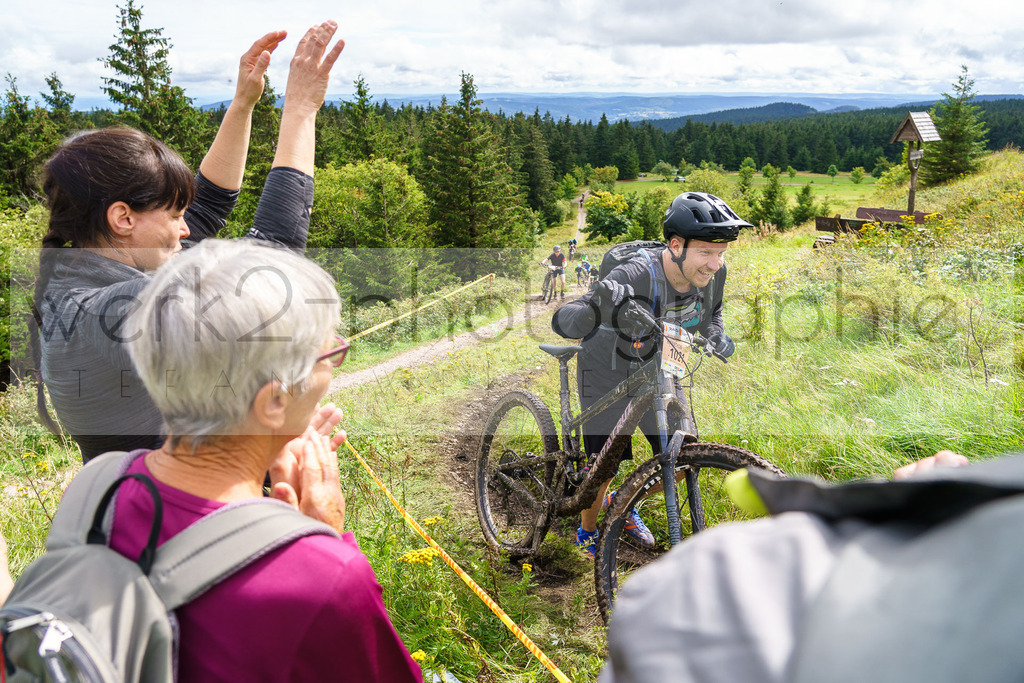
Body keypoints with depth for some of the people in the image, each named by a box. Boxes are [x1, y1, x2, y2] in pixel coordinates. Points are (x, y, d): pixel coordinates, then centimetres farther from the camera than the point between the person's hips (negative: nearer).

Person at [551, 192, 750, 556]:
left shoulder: (713, 273, -17)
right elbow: (562, 322, -43)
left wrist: (717, 334, -16)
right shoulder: (635, 276, -37)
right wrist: (598, 306, -64)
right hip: (608, 372, -5)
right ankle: (587, 533, 29)